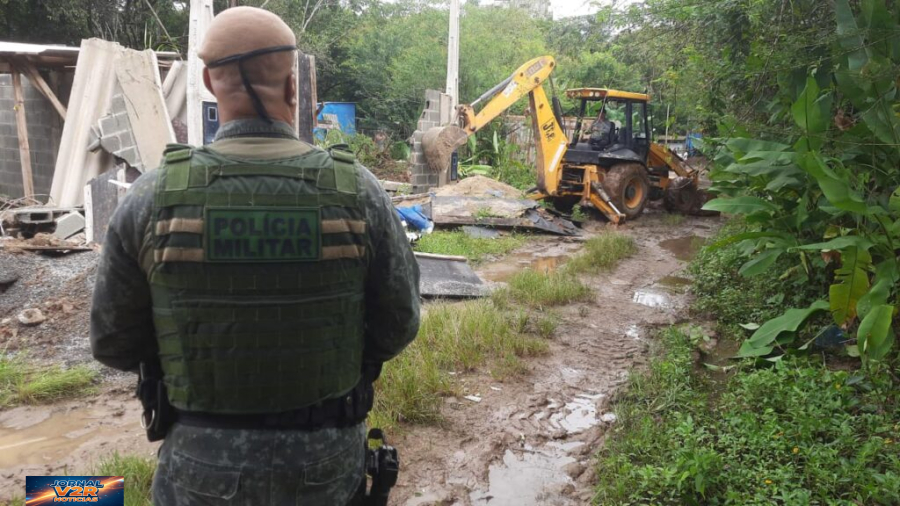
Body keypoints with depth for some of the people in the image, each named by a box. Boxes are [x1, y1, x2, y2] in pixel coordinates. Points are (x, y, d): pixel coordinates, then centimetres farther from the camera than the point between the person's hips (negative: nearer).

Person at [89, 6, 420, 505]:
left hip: (204, 464, 0)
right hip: (328, 462, 1)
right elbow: (398, 325, -7)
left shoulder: (153, 198, -15)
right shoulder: (357, 191, -15)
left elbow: (114, 344, -5)